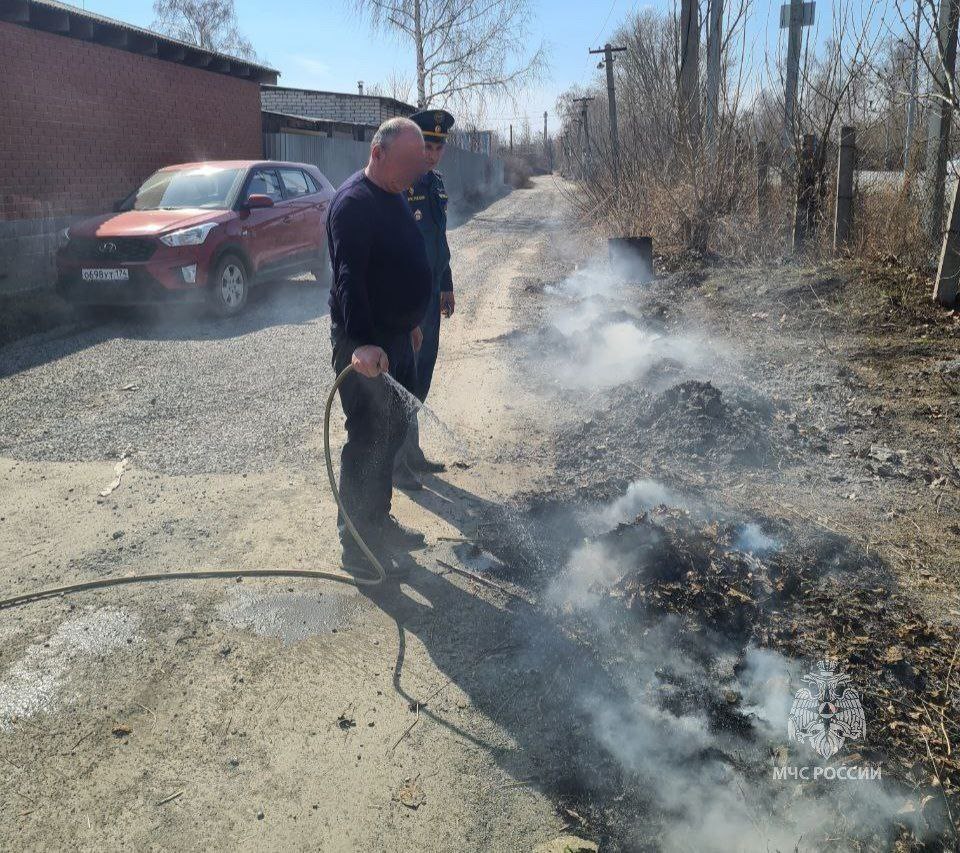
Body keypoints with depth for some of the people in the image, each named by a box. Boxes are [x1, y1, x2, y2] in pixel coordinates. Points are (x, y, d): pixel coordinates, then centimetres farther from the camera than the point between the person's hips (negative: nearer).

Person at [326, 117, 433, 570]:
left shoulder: (396, 196, 13)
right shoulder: (354, 202, -18)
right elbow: (349, 277, -29)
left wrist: (410, 324, 25)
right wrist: (362, 342, -39)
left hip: (395, 337, 10)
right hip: (365, 346, -10)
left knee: (391, 433, 17)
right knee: (368, 440, -3)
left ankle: (378, 523, 32)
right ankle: (356, 544, 9)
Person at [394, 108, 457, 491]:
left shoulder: (436, 183, 11)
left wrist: (446, 286, 20)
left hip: (429, 297, 8)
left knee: (420, 376, 16)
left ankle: (411, 452, 30)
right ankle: (394, 462, 12)